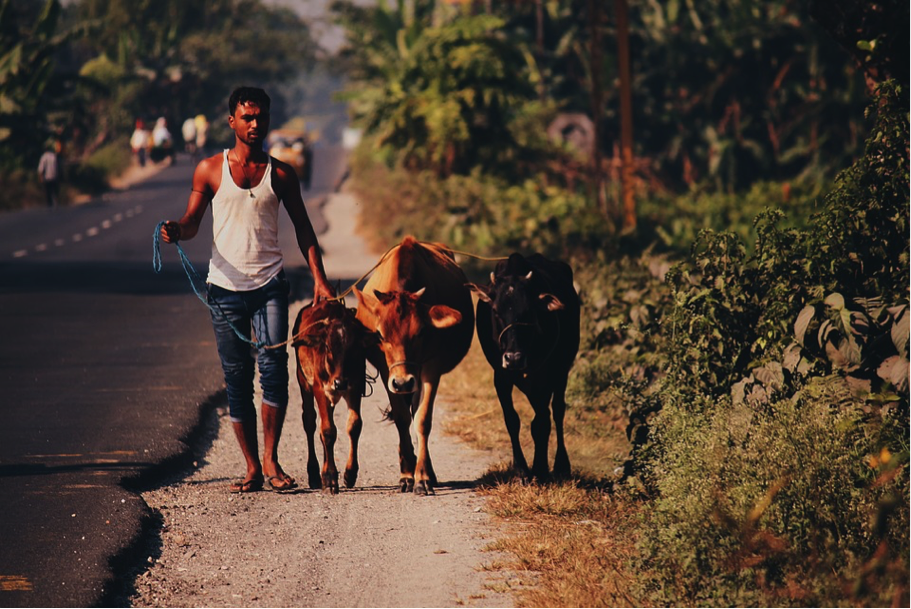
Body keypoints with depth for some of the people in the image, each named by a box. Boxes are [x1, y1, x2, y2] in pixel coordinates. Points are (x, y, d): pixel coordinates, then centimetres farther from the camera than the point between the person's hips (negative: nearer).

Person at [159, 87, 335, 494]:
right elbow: (192, 221, 5)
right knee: (237, 379, 2)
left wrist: (319, 278, -1)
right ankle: (252, 468, 9)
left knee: (273, 365, -16)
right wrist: (175, 231, -19)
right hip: (225, 287, 0)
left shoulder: (280, 174, 6)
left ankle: (271, 459, -6)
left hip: (269, 284, 0)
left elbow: (303, 228, 9)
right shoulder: (210, 170, 5)